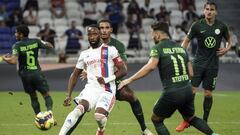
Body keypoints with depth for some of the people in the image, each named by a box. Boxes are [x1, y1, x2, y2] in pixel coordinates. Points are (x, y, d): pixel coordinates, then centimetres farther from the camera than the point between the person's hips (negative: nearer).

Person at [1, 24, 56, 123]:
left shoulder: (17, 45, -10)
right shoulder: (36, 42, -1)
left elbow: (13, 61, -20)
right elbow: (50, 46, 8)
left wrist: (5, 58, -1)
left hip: (25, 75, 0)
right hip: (37, 73, 0)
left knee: (33, 97, 15)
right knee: (46, 94, 6)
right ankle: (49, 110, -20)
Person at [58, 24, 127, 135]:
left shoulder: (110, 50, 1)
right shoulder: (84, 54, 15)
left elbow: (123, 71, 0)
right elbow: (75, 75, 21)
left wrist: (107, 80, -12)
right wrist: (68, 95, 12)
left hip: (107, 90, -3)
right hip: (91, 89, 3)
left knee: (99, 115, -26)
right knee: (79, 109, -26)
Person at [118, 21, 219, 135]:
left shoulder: (158, 48, -4)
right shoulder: (181, 48, 14)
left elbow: (151, 66, -22)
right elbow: (191, 73, 14)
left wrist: (130, 80, -20)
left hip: (171, 93, -6)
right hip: (187, 90, 6)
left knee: (156, 120, 14)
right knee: (191, 118, 29)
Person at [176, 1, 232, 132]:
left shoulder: (222, 26, 0)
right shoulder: (197, 25, -4)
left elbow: (229, 41, 16)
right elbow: (186, 40, 3)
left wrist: (227, 48, -5)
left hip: (212, 65, 1)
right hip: (198, 62, -1)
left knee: (208, 94, 4)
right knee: (191, 90, -9)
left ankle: (204, 122, 18)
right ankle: (186, 120, 4)